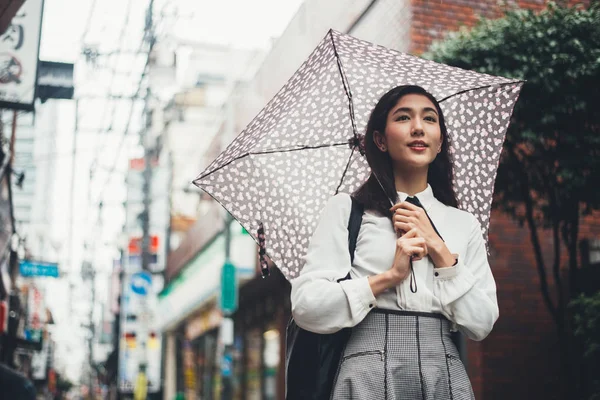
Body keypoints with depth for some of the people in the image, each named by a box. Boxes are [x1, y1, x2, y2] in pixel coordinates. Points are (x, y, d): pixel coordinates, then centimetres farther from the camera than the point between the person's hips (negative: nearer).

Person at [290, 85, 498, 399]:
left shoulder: (464, 224, 10)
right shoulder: (345, 209, 1)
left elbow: (481, 325, 3)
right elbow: (305, 308, -7)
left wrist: (439, 250, -5)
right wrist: (389, 277, -13)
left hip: (446, 375, 3)